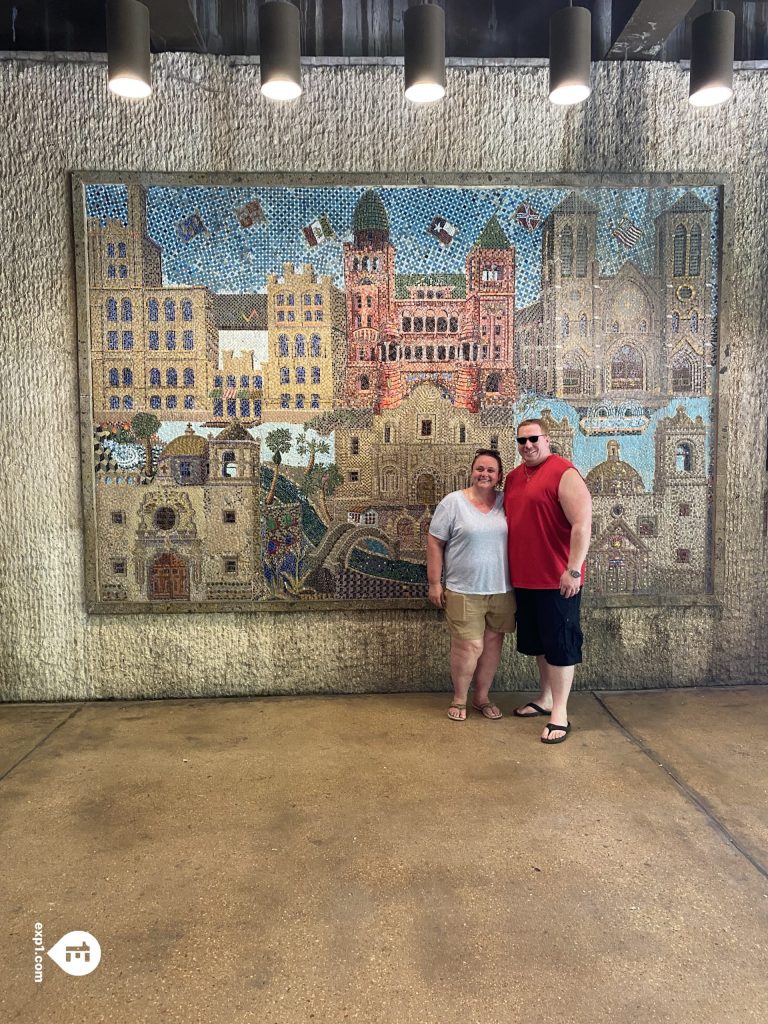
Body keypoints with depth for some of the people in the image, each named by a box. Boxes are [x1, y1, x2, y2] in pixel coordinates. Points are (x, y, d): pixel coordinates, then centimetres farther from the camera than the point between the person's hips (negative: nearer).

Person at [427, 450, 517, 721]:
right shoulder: (453, 502, -5)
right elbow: (435, 543, -4)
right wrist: (434, 583, -7)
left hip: (502, 591, 4)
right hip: (463, 591, -4)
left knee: (492, 644, 12)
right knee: (469, 647, -3)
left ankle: (482, 697, 30)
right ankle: (459, 699, 19)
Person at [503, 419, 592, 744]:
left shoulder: (564, 473, -12)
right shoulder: (513, 477, 12)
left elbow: (582, 524, -18)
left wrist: (573, 570, -21)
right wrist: (510, 569, 18)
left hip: (556, 579, -8)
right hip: (524, 578, 8)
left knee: (559, 644, 1)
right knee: (538, 642, 18)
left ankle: (560, 714, 10)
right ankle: (545, 698, 34)